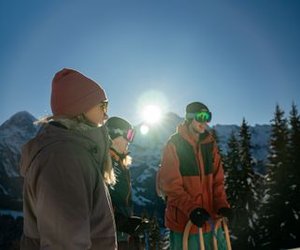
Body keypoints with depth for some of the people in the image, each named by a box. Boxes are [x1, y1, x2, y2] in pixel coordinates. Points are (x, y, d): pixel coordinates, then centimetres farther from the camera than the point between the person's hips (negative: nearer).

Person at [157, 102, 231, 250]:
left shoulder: (210, 144, 7)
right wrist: (191, 208, -23)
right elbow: (171, 185, -13)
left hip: (210, 218, 5)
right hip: (183, 219, -5)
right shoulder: (174, 144, -9)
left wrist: (221, 204, -7)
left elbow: (217, 179, 7)